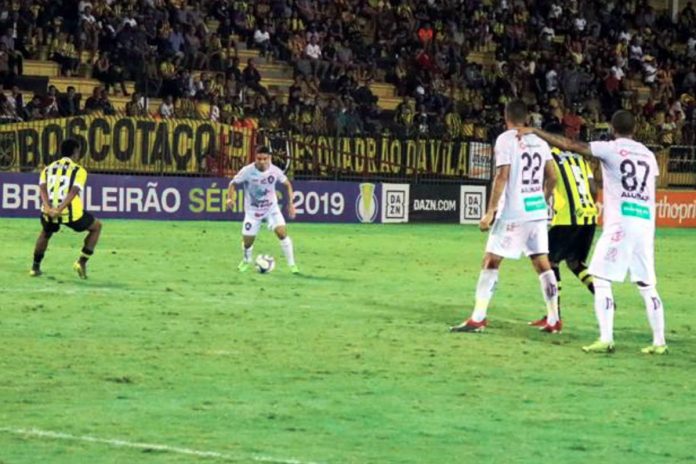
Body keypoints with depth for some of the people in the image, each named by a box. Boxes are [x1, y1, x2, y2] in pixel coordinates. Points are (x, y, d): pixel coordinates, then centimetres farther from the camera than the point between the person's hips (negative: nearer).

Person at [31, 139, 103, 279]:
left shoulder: (48, 168, 16)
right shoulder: (79, 170, 4)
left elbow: (42, 188, -2)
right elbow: (74, 191, -13)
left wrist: (48, 208, -15)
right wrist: (60, 209, -22)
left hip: (49, 212, 4)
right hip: (71, 212, -4)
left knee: (45, 233, 38)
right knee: (96, 227, 22)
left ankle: (35, 267, 34)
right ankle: (82, 262, 14)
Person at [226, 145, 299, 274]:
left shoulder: (275, 171, -13)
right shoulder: (247, 171, -19)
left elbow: (287, 184, 5)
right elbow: (233, 184, -8)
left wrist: (290, 203, -1)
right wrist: (230, 198, -27)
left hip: (271, 208, 1)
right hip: (252, 210, -1)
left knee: (282, 232, -20)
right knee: (247, 240, 1)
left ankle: (292, 264, -9)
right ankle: (246, 261, 36)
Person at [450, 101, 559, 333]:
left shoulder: (505, 139, -8)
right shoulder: (539, 141, 10)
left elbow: (502, 176, -15)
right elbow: (552, 178, 11)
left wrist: (490, 211, -13)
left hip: (513, 213, -6)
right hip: (537, 212, 6)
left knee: (491, 262, -1)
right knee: (543, 264, 10)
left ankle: (478, 318, -5)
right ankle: (553, 320, 11)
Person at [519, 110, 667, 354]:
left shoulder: (610, 149, -2)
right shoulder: (648, 155, 15)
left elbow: (569, 145, -5)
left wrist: (535, 131, 0)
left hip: (620, 222, -6)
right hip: (645, 223, 6)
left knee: (601, 279, -1)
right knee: (647, 286, 12)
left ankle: (606, 339, -11)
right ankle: (659, 341, 10)